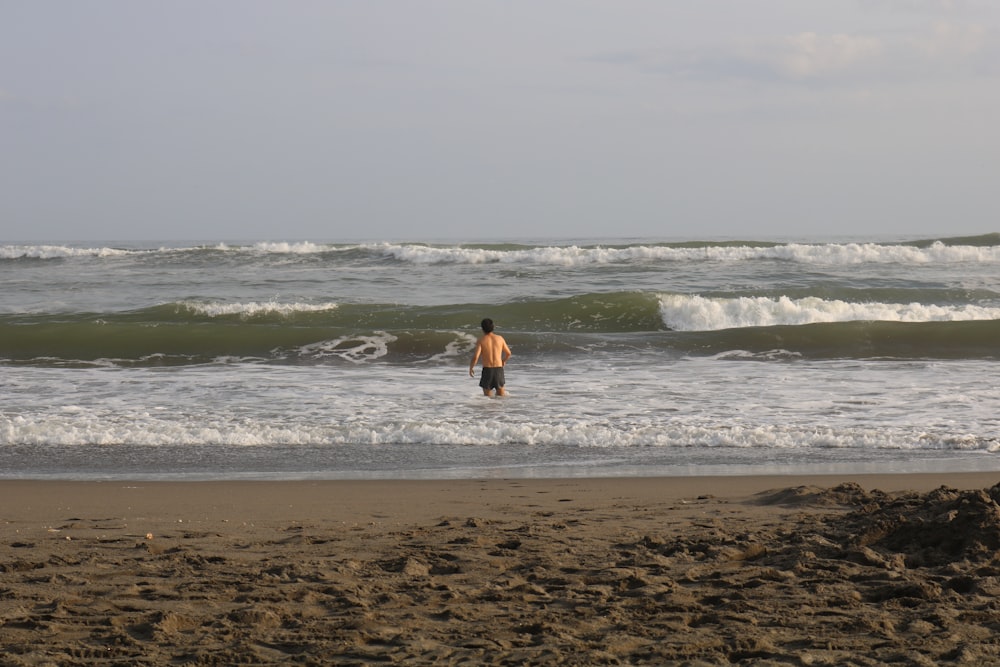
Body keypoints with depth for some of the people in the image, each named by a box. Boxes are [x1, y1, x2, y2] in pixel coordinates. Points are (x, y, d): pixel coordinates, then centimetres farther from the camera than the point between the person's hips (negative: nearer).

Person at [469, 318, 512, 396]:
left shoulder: (481, 341, -5)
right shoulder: (500, 338, 4)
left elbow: (475, 357, -14)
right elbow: (508, 353, 13)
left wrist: (471, 368, 3)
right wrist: (504, 361, 35)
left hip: (487, 369, -2)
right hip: (499, 369, 2)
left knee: (487, 396, 6)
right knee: (501, 395, 9)